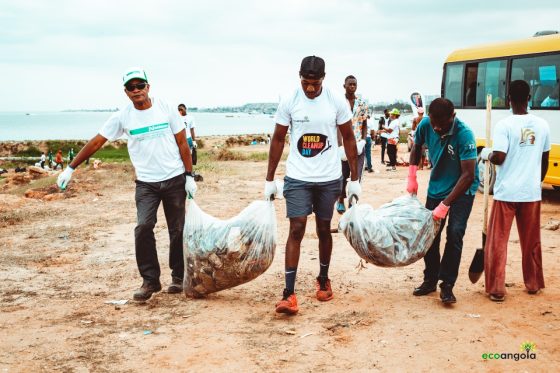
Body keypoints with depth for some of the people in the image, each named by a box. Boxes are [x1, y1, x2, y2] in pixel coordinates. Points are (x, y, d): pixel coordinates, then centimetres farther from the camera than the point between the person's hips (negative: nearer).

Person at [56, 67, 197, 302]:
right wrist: (70, 169, -3)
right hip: (146, 183, 0)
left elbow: (182, 143, 1)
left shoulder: (166, 109, -3)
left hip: (174, 179, 0)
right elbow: (96, 142, 0)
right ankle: (150, 280, -3)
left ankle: (178, 277, 20)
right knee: (143, 227, -14)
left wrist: (189, 176, -3)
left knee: (178, 230, 5)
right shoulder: (122, 117, -2)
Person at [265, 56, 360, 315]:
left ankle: (323, 281, 32)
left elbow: (349, 139, 2)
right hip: (297, 178, -1)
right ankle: (289, 294, -6)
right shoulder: (289, 102, -6)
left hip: (329, 178, 1)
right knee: (296, 229, -7)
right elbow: (278, 140, 2)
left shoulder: (337, 102, -5)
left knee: (324, 229, 12)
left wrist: (355, 179, 1)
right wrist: (269, 179, 2)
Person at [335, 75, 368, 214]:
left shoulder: (362, 103, 7)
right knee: (343, 175, 5)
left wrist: (363, 141, -4)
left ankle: (352, 201, 9)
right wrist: (340, 145, -18)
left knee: (357, 175, -2)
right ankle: (341, 201, 25)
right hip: (344, 144, -2)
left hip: (358, 145, 2)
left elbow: (365, 124, 11)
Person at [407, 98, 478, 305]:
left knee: (455, 234, -13)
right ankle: (430, 280, 22)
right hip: (436, 186, 5)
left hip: (462, 190, -5)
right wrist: (412, 177, -4)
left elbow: (468, 175, -30)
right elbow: (417, 147, 7)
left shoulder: (464, 134, -30)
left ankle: (447, 285, -4)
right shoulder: (426, 125, -16)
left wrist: (445, 204, -32)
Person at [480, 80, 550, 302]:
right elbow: (545, 161, 10)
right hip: (532, 192, 4)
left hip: (506, 192, -4)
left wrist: (486, 154, 3)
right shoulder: (542, 125, 3)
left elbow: (499, 157, -18)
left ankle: (496, 289, 5)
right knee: (531, 242, 17)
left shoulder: (504, 125, -11)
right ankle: (533, 284, 29)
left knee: (497, 242, 5)